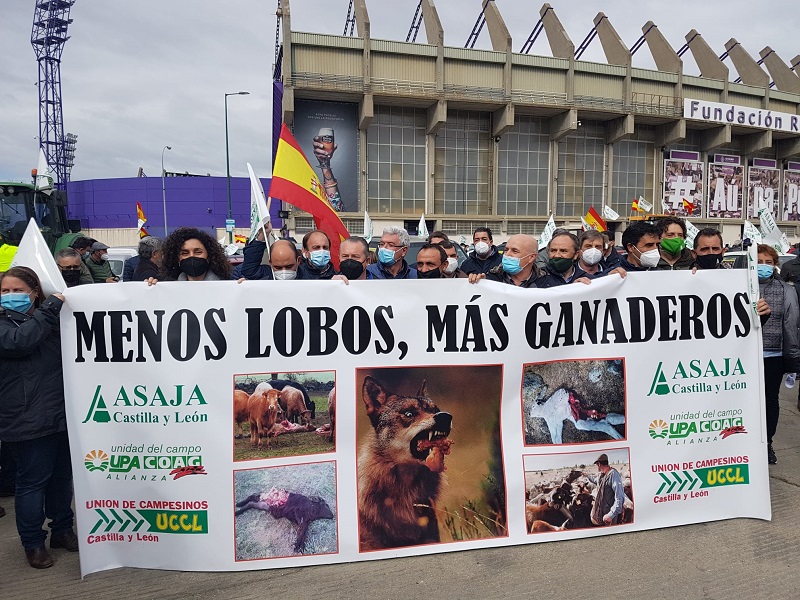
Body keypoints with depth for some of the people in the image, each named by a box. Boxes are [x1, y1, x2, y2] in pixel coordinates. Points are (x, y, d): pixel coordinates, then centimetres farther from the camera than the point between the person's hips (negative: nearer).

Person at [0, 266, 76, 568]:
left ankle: (62, 530, 33)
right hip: (27, 421, -5)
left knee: (63, 476, 15)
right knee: (33, 481, 5)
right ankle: (33, 543, 23)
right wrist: (50, 306, -19)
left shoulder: (53, 321, 12)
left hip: (62, 415, 5)